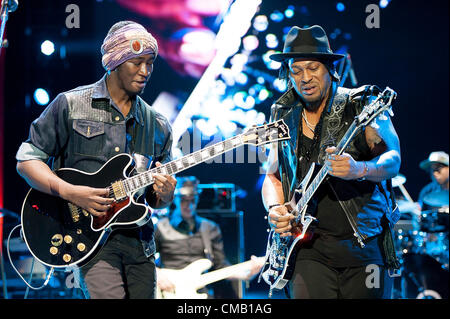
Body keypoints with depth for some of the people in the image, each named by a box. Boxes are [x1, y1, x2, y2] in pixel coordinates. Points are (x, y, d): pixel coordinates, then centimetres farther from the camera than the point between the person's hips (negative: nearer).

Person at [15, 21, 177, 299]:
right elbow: (26, 160, 1)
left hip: (139, 241, 5)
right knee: (110, 295, -23)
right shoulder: (70, 105, 2)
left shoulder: (158, 127, 14)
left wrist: (163, 194, -5)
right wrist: (68, 192, -14)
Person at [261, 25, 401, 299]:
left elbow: (393, 160, -10)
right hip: (310, 245, 2)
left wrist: (359, 169, -31)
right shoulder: (284, 116, 11)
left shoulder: (361, 106, 0)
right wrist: (275, 209, -2)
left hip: (367, 245, -1)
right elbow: (273, 176, 19)